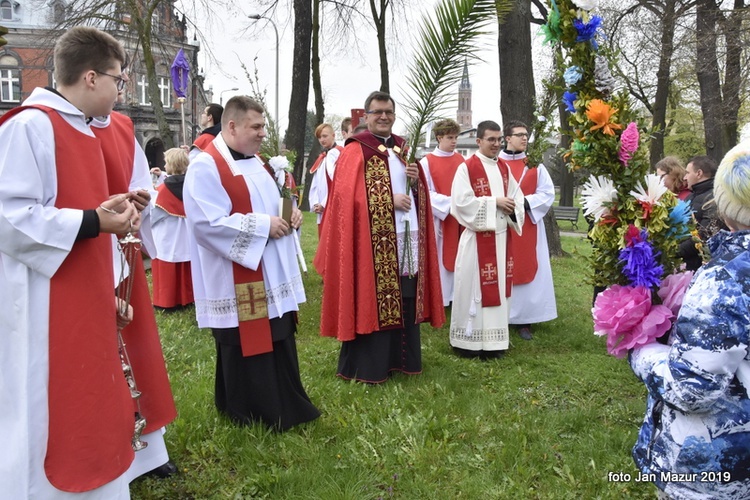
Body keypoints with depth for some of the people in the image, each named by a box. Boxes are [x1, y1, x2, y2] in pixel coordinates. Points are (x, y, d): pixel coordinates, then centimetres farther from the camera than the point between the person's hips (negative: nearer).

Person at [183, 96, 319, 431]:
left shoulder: (253, 161, 14)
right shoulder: (206, 167, -15)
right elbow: (208, 223, -24)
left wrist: (288, 213, 1)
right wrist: (263, 225, -20)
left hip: (271, 275, 9)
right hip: (237, 282, -9)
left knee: (279, 342, 15)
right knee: (245, 349, 3)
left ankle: (287, 409, 30)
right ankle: (249, 416, 21)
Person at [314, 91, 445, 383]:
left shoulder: (403, 148, 18)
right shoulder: (356, 150, -2)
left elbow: (420, 193, 20)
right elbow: (350, 195, -13)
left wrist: (416, 181, -3)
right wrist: (390, 201, -17)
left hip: (407, 238, 7)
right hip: (372, 241, -6)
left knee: (404, 300, 10)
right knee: (372, 301, -4)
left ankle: (400, 358, 22)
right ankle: (366, 365, 7)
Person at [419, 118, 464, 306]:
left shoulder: (460, 160, 9)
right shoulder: (427, 162, -4)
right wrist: (449, 202, -17)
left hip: (460, 218, 4)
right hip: (438, 219, -4)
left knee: (458, 259, 7)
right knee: (439, 260, 1)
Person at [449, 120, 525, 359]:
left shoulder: (504, 168, 13)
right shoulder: (466, 168, -8)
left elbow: (517, 196, 14)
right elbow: (462, 201, -17)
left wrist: (512, 208, -9)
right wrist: (495, 202, -16)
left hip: (501, 236, 7)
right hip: (477, 237, -7)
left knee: (498, 286, 10)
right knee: (473, 286, -2)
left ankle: (493, 339, 20)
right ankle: (468, 341, 9)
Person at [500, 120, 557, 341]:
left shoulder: (534, 164, 7)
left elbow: (548, 192, 2)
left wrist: (525, 202, -12)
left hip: (528, 226, 2)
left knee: (526, 270, 2)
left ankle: (524, 320, 9)